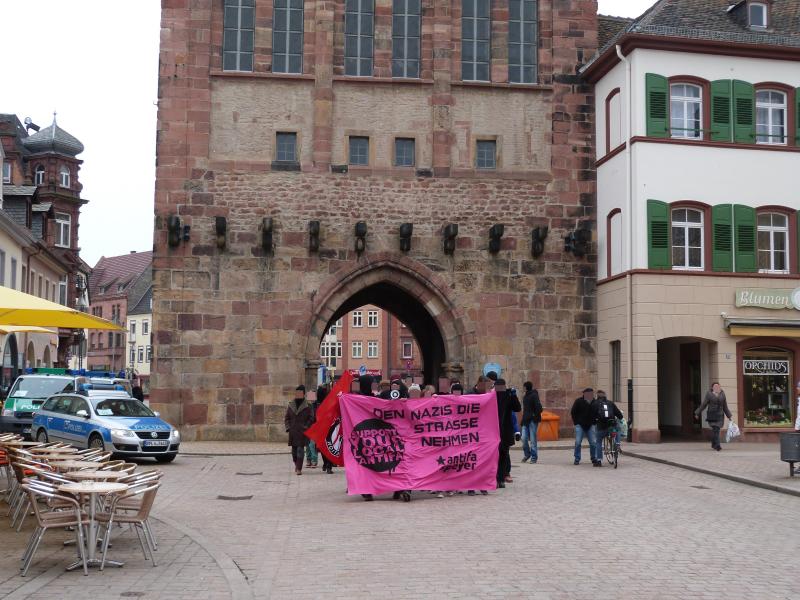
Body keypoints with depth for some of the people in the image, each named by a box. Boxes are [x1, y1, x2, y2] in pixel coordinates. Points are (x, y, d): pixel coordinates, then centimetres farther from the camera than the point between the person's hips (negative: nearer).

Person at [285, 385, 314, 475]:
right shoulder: (290, 405, 7)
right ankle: (296, 465, 32)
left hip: (302, 432, -4)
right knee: (294, 449, 12)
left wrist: (306, 427, -8)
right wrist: (288, 427, 3)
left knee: (300, 449, -9)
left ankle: (299, 469, -8)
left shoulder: (307, 406, -2)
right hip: (293, 432, 4)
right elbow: (287, 417, 14)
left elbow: (311, 418, 1)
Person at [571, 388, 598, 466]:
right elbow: (573, 412, 2)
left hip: (590, 425, 2)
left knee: (593, 442, -3)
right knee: (578, 442, -7)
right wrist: (576, 422, -1)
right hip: (580, 425, -2)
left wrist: (594, 422, 4)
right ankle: (577, 459, 2)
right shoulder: (578, 401, -5)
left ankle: (593, 459, 11)